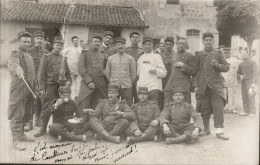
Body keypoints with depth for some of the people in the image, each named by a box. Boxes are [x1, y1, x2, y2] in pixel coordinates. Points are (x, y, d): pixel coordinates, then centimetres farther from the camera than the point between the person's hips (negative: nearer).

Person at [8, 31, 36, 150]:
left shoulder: (29, 56, 17)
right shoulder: (16, 54, -8)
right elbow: (13, 64, -31)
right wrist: (18, 69, -53)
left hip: (28, 90, 8)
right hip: (18, 89, -7)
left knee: (23, 114, 16)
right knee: (16, 115, -3)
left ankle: (21, 134, 27)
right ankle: (16, 140, 1)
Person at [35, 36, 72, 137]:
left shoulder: (63, 58, 14)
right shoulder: (46, 57, 0)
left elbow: (68, 73, 20)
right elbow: (41, 74, -5)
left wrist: (68, 83, 8)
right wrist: (42, 88, -10)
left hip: (62, 86, 4)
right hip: (50, 85, -4)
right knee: (47, 108, -3)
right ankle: (43, 129, 6)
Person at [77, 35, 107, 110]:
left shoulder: (102, 56, 17)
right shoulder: (85, 53, 7)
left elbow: (105, 71, 16)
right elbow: (81, 69, -2)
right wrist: (89, 81, -11)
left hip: (100, 86, 3)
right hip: (87, 84, -3)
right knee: (84, 109, -6)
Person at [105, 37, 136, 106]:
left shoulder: (130, 59, 3)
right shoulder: (110, 58, 8)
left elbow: (133, 74, 8)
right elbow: (107, 73, 14)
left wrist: (128, 83, 8)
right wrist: (112, 82, 13)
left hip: (126, 87, -1)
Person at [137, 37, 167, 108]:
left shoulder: (156, 56, 6)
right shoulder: (140, 58, 20)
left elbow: (164, 73, -1)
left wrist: (155, 70, -19)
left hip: (153, 87, -4)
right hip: (141, 88, 4)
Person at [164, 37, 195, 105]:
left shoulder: (189, 56, 4)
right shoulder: (173, 55, 19)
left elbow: (193, 72, -1)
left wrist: (183, 65, -13)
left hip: (183, 86, -4)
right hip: (170, 86, 4)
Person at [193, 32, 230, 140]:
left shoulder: (218, 54, 11)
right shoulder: (198, 55, 10)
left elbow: (226, 67, 8)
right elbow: (195, 71, 7)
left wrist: (217, 65, -11)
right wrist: (195, 85, -1)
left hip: (216, 85, 0)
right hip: (203, 86, 1)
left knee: (218, 108, -6)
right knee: (204, 109, 5)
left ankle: (219, 131, 1)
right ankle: (206, 129, 20)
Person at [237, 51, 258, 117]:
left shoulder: (252, 62, -1)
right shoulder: (241, 64, 15)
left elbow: (255, 72, -7)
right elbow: (238, 72, 24)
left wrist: (254, 82, -18)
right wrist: (240, 75, -1)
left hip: (250, 81, -5)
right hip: (243, 82, 5)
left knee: (251, 97, -10)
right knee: (244, 97, 2)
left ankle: (252, 112, -9)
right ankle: (246, 111, 7)